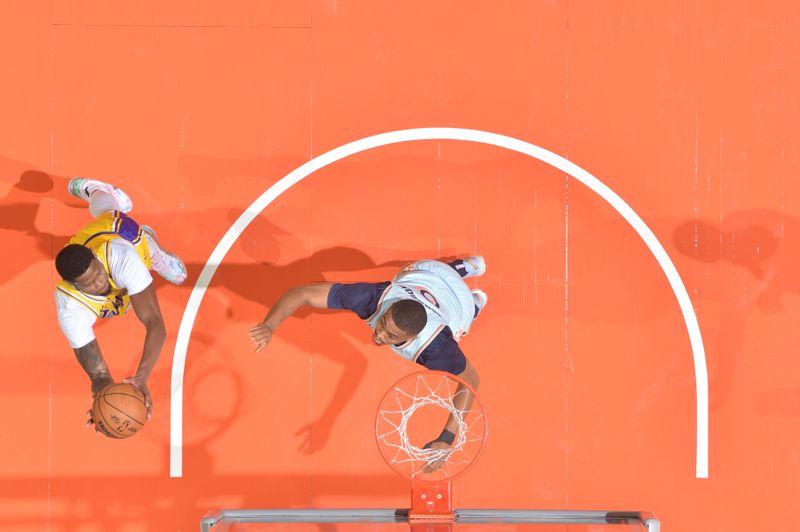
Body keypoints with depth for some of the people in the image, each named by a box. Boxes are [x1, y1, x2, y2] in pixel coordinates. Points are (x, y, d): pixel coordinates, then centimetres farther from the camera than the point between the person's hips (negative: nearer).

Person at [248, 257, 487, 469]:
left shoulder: (435, 347, -51)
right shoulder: (375, 297, -47)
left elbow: (471, 380, -33)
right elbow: (301, 293, -45)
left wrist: (446, 440, -43)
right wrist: (270, 326, -64)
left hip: (457, 304, -2)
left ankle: (475, 302, 51)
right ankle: (468, 266, 57)